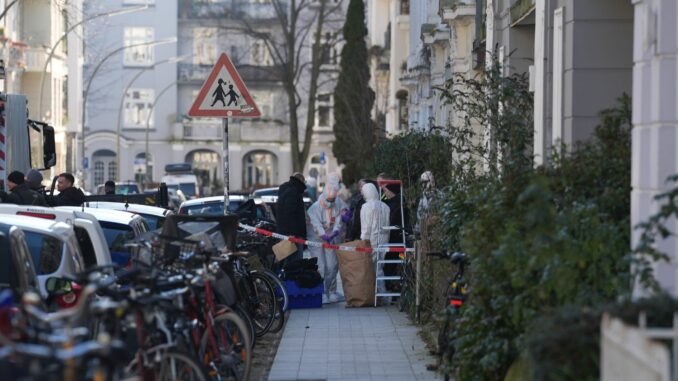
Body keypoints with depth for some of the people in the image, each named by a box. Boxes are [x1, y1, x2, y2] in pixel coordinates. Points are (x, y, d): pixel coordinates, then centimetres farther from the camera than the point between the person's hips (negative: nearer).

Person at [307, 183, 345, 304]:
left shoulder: (337, 207, 2)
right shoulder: (315, 208, -13)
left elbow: (338, 222, -5)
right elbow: (317, 225, -23)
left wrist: (334, 233, -26)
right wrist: (325, 237, -38)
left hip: (331, 239, 4)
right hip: (317, 239, -4)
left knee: (332, 266, 3)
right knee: (320, 267, -10)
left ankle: (331, 292, 16)